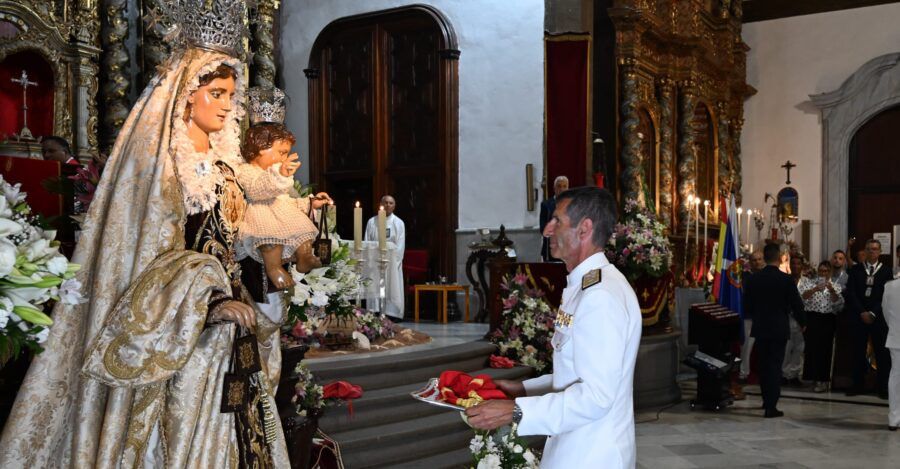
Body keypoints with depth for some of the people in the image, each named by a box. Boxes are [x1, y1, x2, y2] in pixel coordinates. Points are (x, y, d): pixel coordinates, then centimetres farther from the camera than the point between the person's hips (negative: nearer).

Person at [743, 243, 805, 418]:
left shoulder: (752, 279, -2)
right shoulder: (786, 279, -11)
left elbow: (747, 305, 3)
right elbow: (796, 304, -7)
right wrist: (802, 322, 11)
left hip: (760, 328, 3)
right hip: (779, 328, -3)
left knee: (763, 365, 15)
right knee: (775, 366, 0)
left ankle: (767, 400, 26)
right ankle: (771, 406, -2)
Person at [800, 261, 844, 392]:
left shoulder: (836, 286, 12)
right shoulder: (809, 283, 11)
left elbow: (839, 305, -1)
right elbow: (802, 296, -6)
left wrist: (832, 291, -14)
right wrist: (815, 289, -21)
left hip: (828, 321, 0)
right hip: (811, 318, 0)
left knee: (825, 349, -2)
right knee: (811, 347, -4)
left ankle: (822, 380, 6)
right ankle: (813, 377, 7)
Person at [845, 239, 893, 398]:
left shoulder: (886, 271, 5)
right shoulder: (855, 270, 9)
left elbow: (886, 296, -1)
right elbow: (851, 293, 2)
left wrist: (872, 313, -11)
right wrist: (862, 312, -8)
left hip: (878, 318, -1)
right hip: (859, 317, 1)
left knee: (882, 353, -1)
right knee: (858, 352, 3)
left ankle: (883, 387, 5)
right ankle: (857, 385, 9)